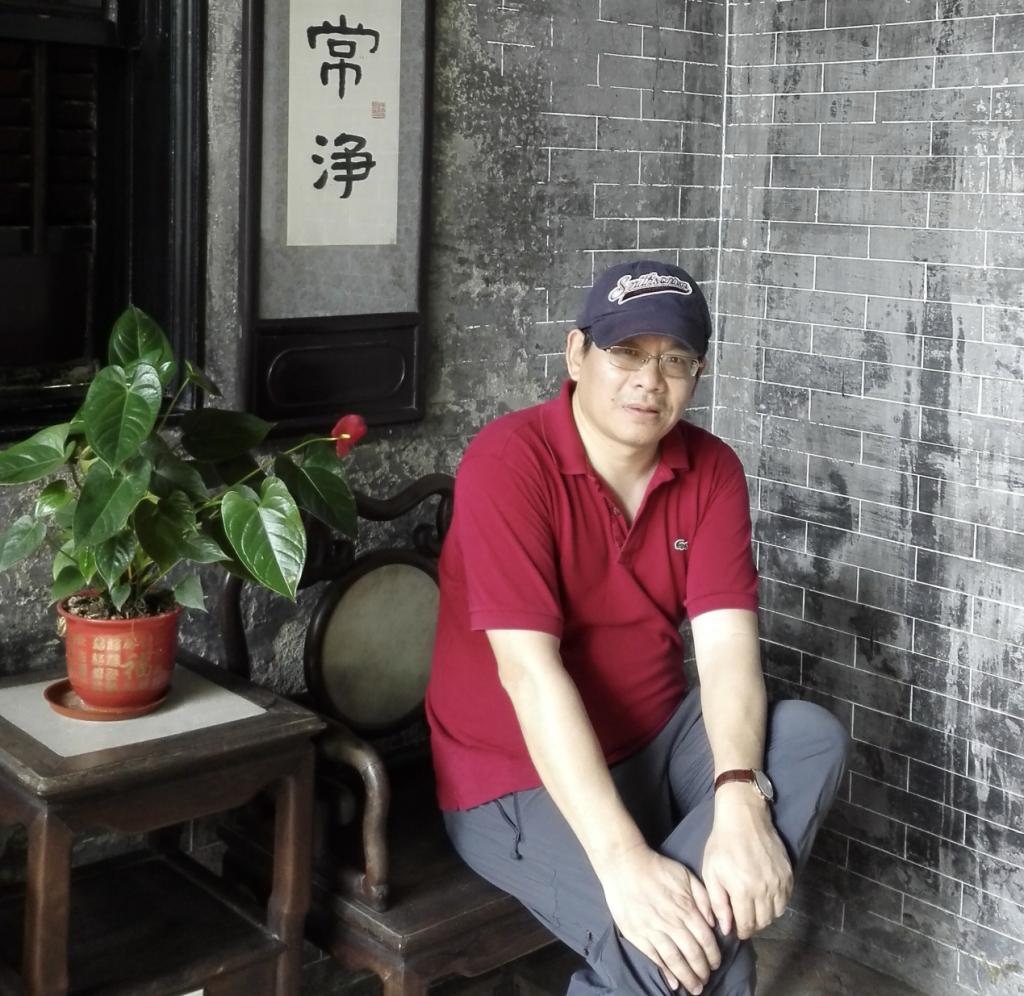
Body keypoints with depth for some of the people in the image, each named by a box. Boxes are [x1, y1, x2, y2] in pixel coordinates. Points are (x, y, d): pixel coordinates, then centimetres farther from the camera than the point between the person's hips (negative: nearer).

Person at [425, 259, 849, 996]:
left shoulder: (713, 471, -3)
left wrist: (740, 803, -33)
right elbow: (529, 671, -27)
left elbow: (727, 644, -13)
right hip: (521, 779, -5)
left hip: (656, 744, 6)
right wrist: (622, 859, -35)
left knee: (812, 738, -21)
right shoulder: (508, 462, -19)